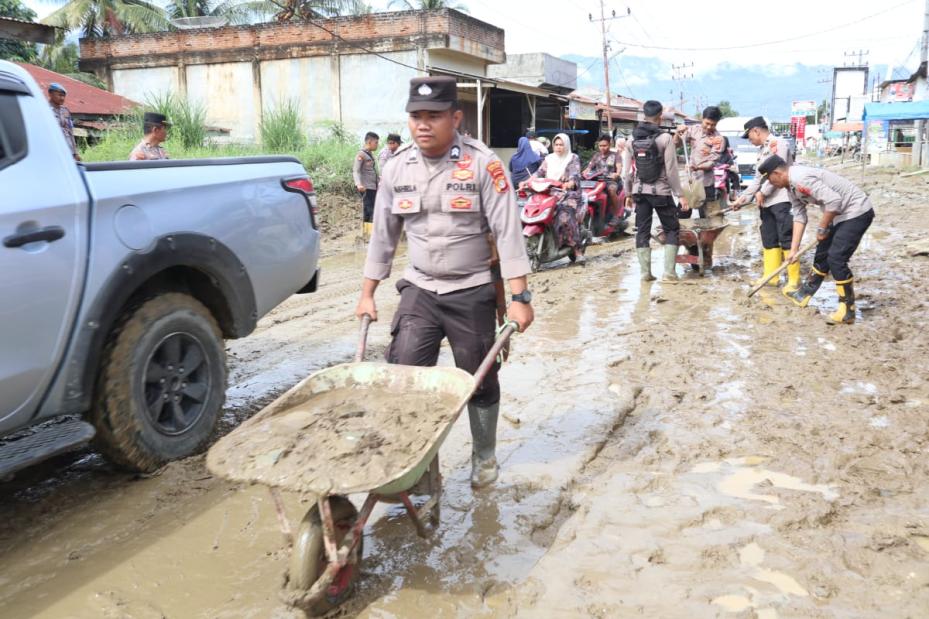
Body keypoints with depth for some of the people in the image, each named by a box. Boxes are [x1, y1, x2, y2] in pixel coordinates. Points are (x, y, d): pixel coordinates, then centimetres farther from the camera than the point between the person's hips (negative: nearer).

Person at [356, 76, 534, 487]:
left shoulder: (482, 164, -11)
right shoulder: (397, 169, 2)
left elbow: (507, 232, -13)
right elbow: (383, 235, 10)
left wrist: (519, 297, -17)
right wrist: (367, 294, 12)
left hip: (471, 293, -3)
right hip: (419, 291, 3)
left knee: (480, 380, 10)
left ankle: (484, 457, 32)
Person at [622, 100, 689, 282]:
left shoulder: (632, 140, 2)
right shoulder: (665, 138, -10)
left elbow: (627, 171, 4)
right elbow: (671, 170, -11)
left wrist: (628, 193, 15)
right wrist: (680, 195, -5)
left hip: (640, 191, 4)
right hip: (661, 191, -3)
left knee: (642, 231, 10)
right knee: (672, 230, 9)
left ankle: (645, 272, 9)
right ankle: (668, 272, 2)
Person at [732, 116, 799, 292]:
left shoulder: (778, 143, -7)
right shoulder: (762, 150, 21)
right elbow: (758, 178, 22)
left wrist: (762, 192, -10)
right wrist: (743, 198, 15)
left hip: (781, 199, -9)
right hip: (766, 202, 10)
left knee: (787, 239, -9)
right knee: (769, 240, 12)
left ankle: (794, 280, -7)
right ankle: (771, 276, 20)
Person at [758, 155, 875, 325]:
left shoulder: (800, 178, -26)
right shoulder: (792, 186, 6)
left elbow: (834, 201, -32)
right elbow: (799, 217, 10)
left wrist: (822, 228, -18)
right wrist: (794, 250, 8)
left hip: (857, 211, -10)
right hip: (841, 214, 10)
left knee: (836, 257, -14)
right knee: (822, 253, 19)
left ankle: (847, 310, -4)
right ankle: (804, 294, 35)